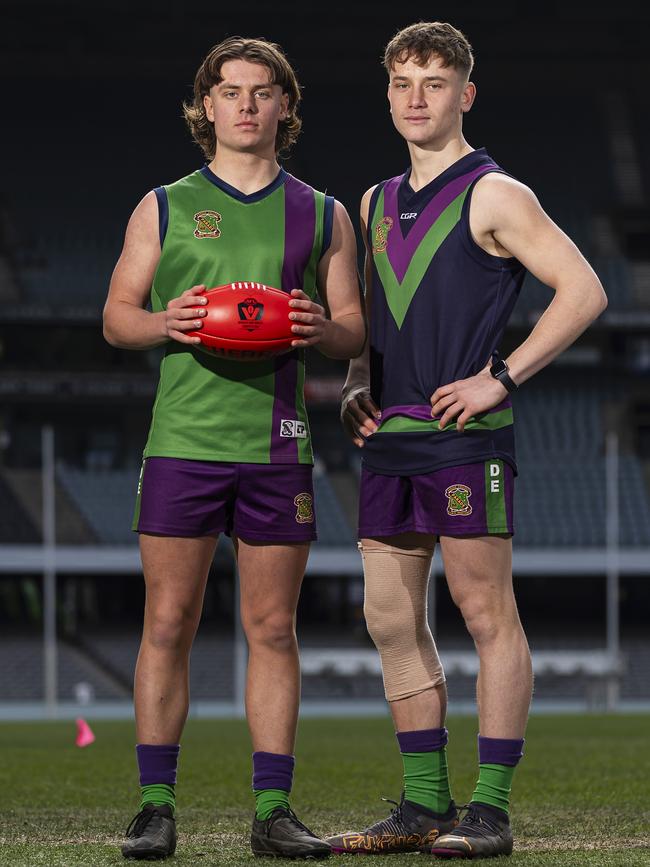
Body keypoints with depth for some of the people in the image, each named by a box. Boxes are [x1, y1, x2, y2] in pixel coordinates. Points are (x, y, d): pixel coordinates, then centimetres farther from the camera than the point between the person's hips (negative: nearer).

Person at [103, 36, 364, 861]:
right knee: (168, 624, -3)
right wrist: (167, 323, -12)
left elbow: (357, 329, 12)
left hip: (278, 444, 1)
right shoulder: (165, 207, 9)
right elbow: (116, 315, 9)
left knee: (272, 630, 2)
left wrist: (321, 328, -11)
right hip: (183, 439, -1)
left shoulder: (322, 216, 12)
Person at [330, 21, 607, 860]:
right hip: (389, 440, 8)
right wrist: (356, 385, 9)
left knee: (488, 615, -5)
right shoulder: (377, 203, 17)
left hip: (464, 435, -8)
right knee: (392, 619, 7)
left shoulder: (493, 195, -4)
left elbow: (583, 290, -11)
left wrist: (502, 378, -14)